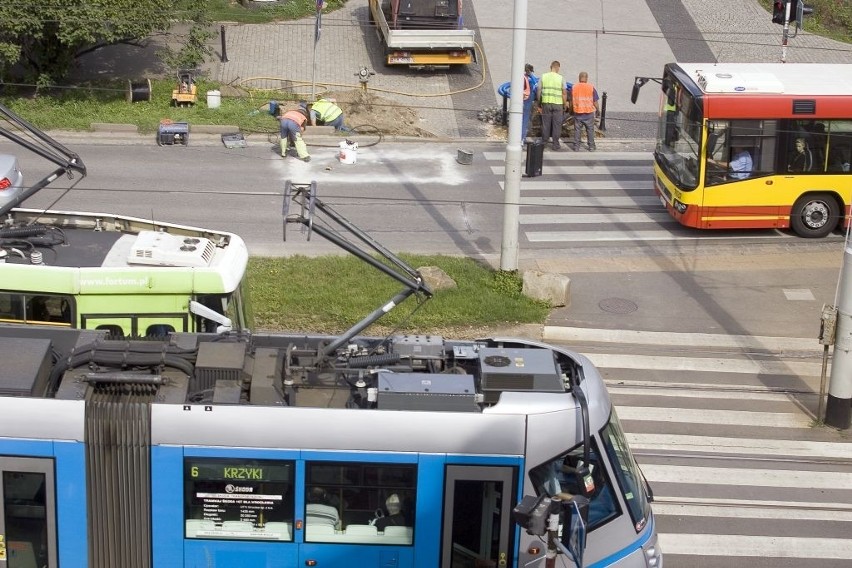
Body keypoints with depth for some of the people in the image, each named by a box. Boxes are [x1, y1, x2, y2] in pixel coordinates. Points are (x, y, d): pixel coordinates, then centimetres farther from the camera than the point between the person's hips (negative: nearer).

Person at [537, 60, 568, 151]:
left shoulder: (543, 76, 1)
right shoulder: (560, 78, -4)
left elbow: (539, 91, 4)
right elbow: (564, 93, -4)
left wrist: (539, 103, 14)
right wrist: (565, 105, 5)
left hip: (546, 103, 2)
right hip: (558, 103, -2)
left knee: (545, 124, 10)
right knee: (557, 125, 4)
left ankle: (544, 143, 15)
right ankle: (555, 145, 5)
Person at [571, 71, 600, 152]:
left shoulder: (574, 87, -2)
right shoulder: (591, 87, -5)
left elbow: (571, 101, 4)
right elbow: (595, 101, -2)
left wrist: (571, 109, 20)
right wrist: (598, 110, 11)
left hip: (577, 112, 1)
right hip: (589, 112, -1)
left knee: (577, 130, 8)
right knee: (590, 130, 8)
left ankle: (576, 146, 9)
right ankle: (591, 147, 11)